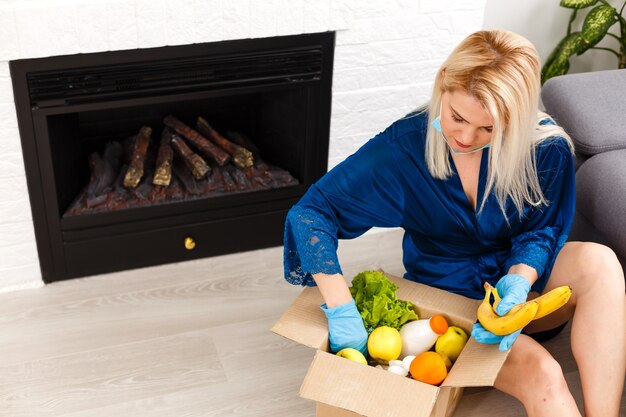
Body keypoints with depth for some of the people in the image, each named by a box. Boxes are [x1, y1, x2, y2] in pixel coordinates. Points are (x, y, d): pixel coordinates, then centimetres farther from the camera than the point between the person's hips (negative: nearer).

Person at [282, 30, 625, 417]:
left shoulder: (547, 148, -15)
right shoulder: (404, 145, -19)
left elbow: (541, 230, -2)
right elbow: (311, 212, -20)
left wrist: (518, 282, -26)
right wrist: (341, 310, -31)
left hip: (523, 279, 3)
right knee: (541, 374, -30)